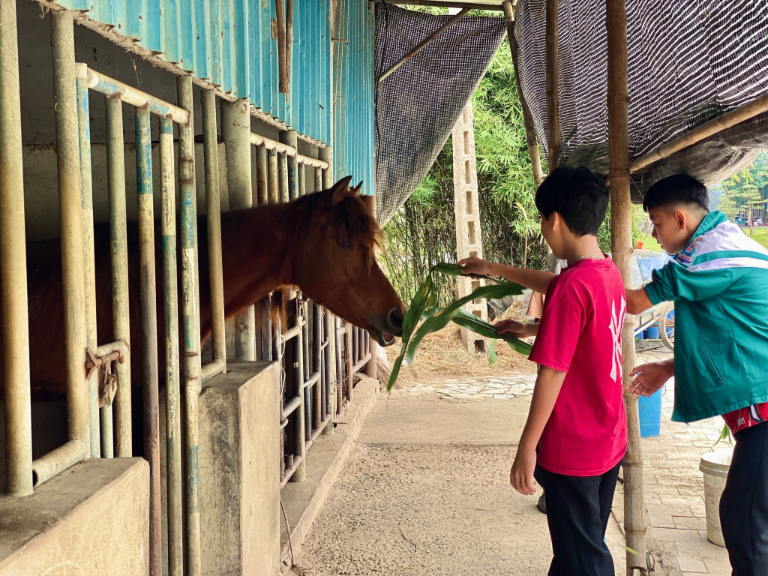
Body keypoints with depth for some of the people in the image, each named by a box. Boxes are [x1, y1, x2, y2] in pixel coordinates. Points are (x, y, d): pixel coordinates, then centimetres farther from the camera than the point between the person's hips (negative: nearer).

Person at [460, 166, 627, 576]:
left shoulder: (573, 286, -23)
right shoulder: (610, 274, 3)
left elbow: (553, 373, -23)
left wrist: (527, 447, -15)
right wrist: (495, 270, 32)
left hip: (572, 449, -8)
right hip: (610, 441, 9)